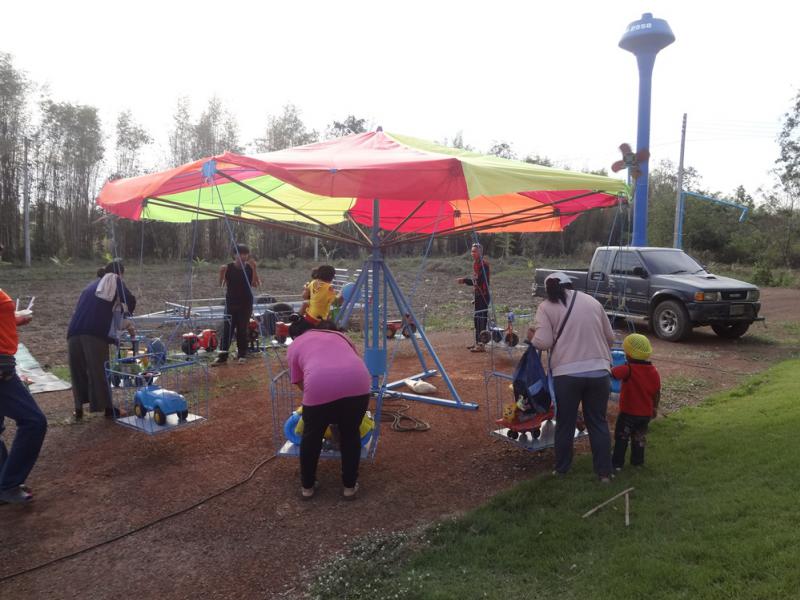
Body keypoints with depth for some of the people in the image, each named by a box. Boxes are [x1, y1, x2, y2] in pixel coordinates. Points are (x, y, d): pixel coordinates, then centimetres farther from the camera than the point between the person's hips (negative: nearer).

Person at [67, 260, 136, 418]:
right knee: (100, 371, 4)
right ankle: (108, 408, 14)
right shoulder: (114, 281, 11)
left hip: (74, 332, 6)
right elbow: (130, 300, -4)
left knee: (78, 371, 16)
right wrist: (127, 313, 17)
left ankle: (79, 408, 21)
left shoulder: (92, 285, 29)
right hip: (95, 334, -6)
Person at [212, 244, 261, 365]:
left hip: (246, 303, 1)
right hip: (231, 303, -1)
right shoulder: (227, 268, -4)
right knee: (227, 329, -2)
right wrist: (221, 272, -19)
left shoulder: (250, 268, -1)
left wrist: (254, 269, -16)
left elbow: (256, 284, -8)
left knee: (243, 329, 6)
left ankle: (242, 354, 17)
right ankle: (222, 356, 1)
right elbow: (221, 284, -3)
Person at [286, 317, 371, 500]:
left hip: (320, 387, -2)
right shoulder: (338, 335, 34)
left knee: (312, 436, 21)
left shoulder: (294, 346, 25)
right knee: (350, 434, 23)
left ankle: (307, 486, 33)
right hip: (358, 382, 3)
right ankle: (350, 486, 31)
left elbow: (300, 383, 23)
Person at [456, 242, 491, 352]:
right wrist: (465, 280, 7)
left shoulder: (484, 264, -16)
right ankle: (477, 342, 25)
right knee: (477, 319, 15)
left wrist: (464, 280, -18)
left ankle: (481, 344, -5)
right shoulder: (475, 263, 13)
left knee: (481, 319, -8)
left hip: (483, 295, -10)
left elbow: (479, 281, -21)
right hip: (478, 294, 10)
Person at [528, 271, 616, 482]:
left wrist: (532, 337, 12)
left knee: (565, 424, 13)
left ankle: (561, 469, 27)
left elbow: (543, 343, -8)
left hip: (567, 373, -2)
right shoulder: (592, 301, 12)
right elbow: (610, 337, 15)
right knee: (598, 423, 15)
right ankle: (604, 472, 20)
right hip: (599, 371, 3)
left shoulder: (547, 306, 1)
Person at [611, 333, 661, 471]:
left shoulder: (628, 369, -23)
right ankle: (637, 461, 28)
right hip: (646, 413, 6)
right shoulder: (654, 372, -1)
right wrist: (654, 408, 20)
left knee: (621, 438, 7)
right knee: (639, 438, 20)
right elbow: (657, 393, 7)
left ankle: (617, 463, 10)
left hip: (628, 412, -5)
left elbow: (612, 373, -29)